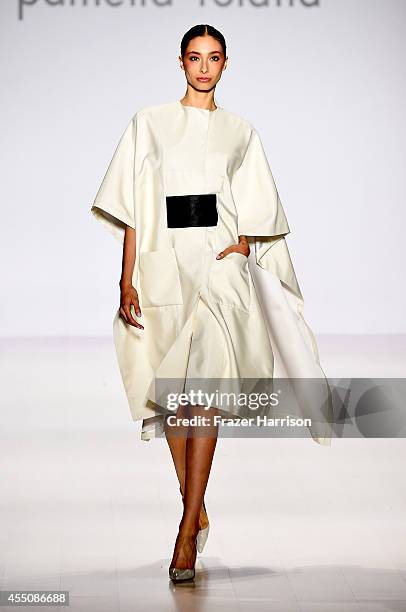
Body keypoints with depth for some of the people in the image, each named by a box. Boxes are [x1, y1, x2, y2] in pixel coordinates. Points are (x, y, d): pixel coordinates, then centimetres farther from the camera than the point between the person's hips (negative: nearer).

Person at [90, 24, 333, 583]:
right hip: (164, 263, 1)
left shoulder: (241, 132, 13)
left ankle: (187, 530, -19)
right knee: (172, 394, 5)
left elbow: (256, 212, 15)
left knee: (204, 389, -16)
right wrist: (128, 280, -3)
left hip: (219, 261, -1)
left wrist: (242, 245, -6)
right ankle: (197, 510, 20)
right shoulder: (149, 123, 10)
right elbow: (132, 210, 5)